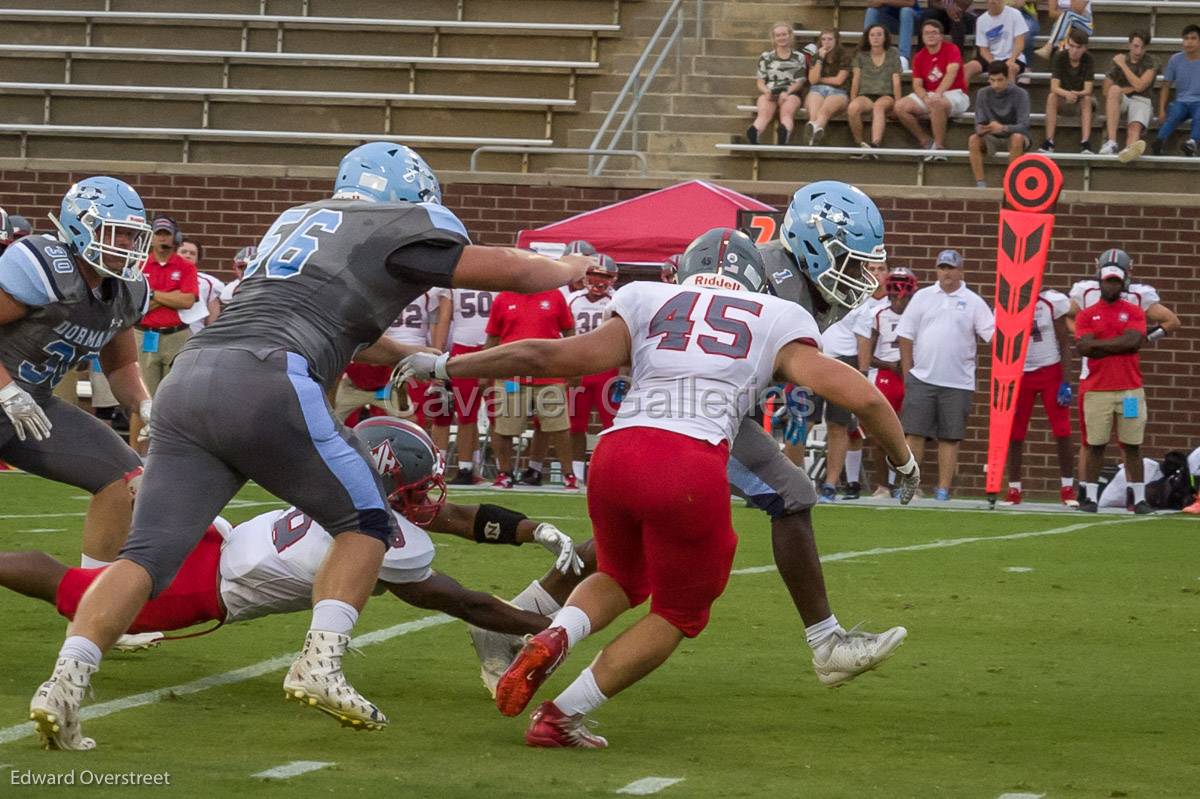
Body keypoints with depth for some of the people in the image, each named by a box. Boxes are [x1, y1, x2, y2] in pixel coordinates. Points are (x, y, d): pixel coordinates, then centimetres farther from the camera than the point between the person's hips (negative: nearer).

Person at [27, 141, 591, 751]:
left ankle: (67, 681, -18)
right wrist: (569, 270, 38)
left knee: (148, 555, 1)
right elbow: (511, 272, 19)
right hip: (265, 383, -6)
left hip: (190, 378, 6)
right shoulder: (397, 227, 12)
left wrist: (408, 358, 58)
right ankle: (321, 661, -5)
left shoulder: (297, 221, 33)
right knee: (364, 523, 12)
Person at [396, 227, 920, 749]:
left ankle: (555, 637, 0)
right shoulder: (775, 327, 18)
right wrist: (903, 460, 29)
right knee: (678, 612, 21)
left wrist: (444, 367, 24)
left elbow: (548, 356, 15)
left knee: (621, 578, 31)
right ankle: (563, 716, 10)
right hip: (693, 469, -3)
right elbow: (862, 397, 12)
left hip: (617, 452, 3)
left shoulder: (648, 309, 22)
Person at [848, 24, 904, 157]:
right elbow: (856, 80, 9)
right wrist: (852, 100, -1)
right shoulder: (861, 55, 14)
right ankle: (860, 145, -29)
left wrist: (897, 103, -6)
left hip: (886, 96, -2)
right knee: (853, 108, -35)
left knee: (878, 106, -39)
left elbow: (896, 81, 4)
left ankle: (875, 144, -58)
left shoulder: (892, 55, 10)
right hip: (866, 96, 2)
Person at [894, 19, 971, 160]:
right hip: (928, 95, 6)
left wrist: (938, 94, -35)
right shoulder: (919, 57, 8)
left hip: (954, 94, -6)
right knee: (900, 107, -16)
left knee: (938, 103, -40)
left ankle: (939, 147, -29)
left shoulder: (951, 49, -6)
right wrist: (926, 98, -22)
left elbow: (951, 72, -22)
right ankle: (926, 142, -12)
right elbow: (917, 85, 1)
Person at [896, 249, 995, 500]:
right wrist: (907, 373, 4)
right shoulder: (922, 297, 7)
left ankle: (943, 489, 6)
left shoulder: (973, 302, 4)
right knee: (914, 433, -2)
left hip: (957, 382, -1)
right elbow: (906, 336, 8)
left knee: (950, 438, 2)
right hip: (922, 379, 1)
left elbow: (993, 336, 0)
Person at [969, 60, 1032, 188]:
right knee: (973, 139, -27)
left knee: (1017, 138, -37)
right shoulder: (983, 94, -7)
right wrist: (980, 129, -36)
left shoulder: (1020, 94, -17)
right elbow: (979, 123, -10)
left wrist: (1002, 128, -44)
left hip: (1014, 136, -3)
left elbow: (1024, 126, -25)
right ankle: (980, 183, -27)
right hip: (992, 139, 3)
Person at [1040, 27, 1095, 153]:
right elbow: (1054, 87, -22)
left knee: (1087, 100, -33)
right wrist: (1067, 94, -44)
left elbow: (1088, 90, -22)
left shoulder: (1088, 60, -15)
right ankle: (1049, 142, -35)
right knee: (1052, 97, -31)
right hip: (1063, 101, 0)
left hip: (1080, 98, 0)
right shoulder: (1060, 57, -14)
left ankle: (1085, 143, -42)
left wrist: (1076, 94, -45)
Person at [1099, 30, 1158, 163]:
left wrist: (1123, 65, -7)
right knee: (1115, 89, -34)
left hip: (1140, 101, -2)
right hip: (1121, 100, 2)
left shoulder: (1151, 63, 4)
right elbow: (1106, 91, 8)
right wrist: (1129, 89, -1)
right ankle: (1111, 142, -46)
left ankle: (1130, 149, -74)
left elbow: (1139, 86, -11)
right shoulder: (1119, 60, 10)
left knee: (1135, 126, -34)